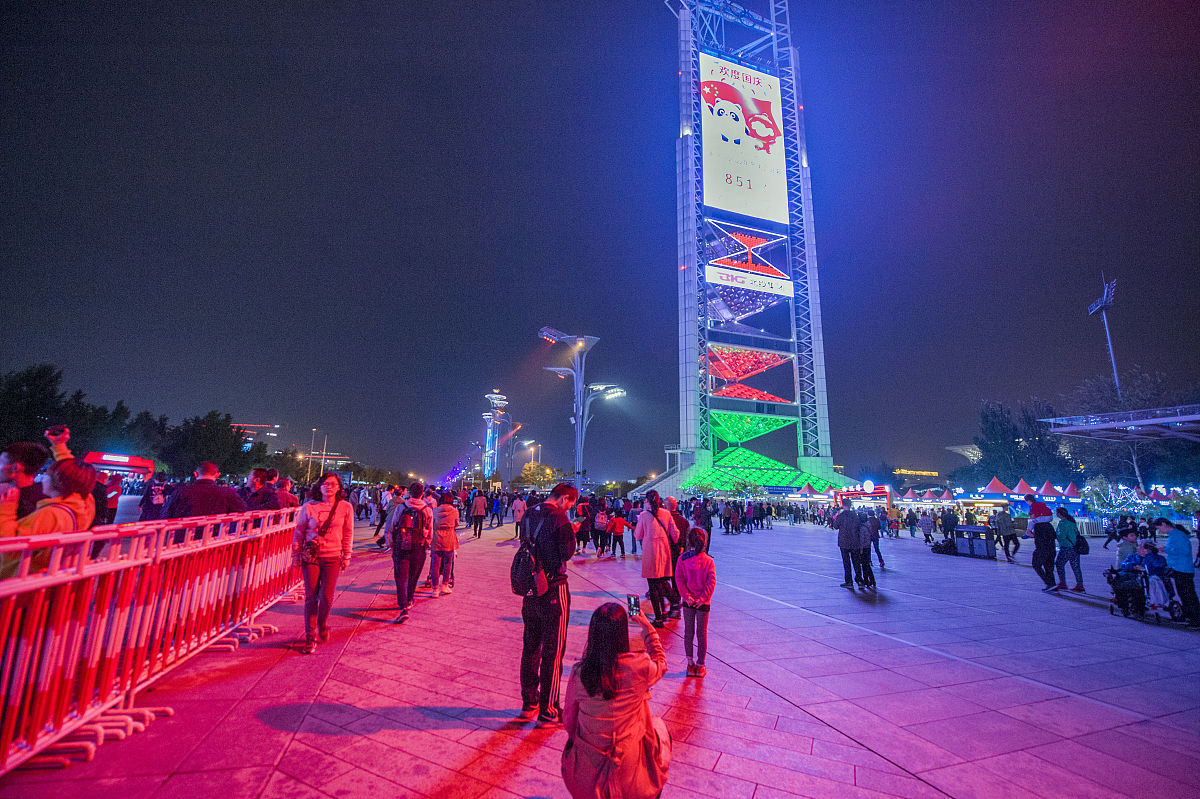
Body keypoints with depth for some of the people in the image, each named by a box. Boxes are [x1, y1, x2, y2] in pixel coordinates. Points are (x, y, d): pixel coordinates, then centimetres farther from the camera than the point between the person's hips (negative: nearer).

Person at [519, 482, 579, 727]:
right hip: (553, 588, -7)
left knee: (530, 646, 19)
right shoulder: (558, 518, -18)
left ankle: (529, 703, 32)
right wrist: (572, 533, 2)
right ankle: (548, 711, 14)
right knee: (553, 651, 5)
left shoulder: (529, 514, 5)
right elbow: (568, 552, -15)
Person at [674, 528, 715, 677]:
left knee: (688, 632, 13)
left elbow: (679, 579, -12)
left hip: (688, 601, 0)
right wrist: (703, 598, -13)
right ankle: (700, 665, 19)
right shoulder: (709, 560, -6)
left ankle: (690, 663, 20)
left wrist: (686, 596, -13)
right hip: (703, 603, 0)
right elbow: (711, 581, -12)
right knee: (701, 633, 11)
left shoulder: (682, 559, -7)